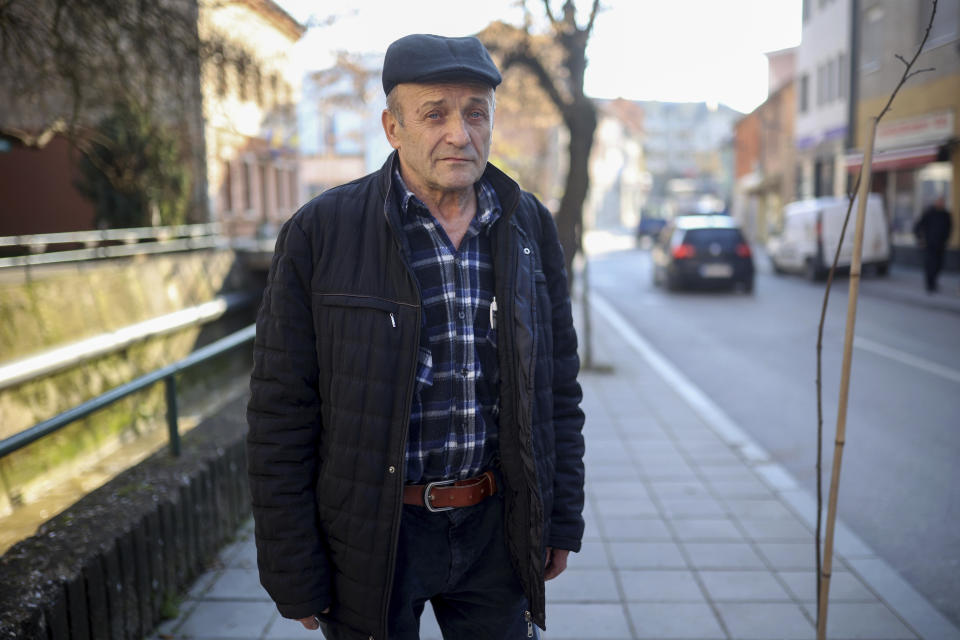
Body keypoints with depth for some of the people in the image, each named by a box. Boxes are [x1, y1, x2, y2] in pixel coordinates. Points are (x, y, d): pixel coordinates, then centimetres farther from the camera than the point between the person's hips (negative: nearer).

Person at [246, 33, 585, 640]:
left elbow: (558, 387, 7)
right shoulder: (320, 233, -11)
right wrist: (294, 579, -7)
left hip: (496, 523, 3)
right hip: (372, 535, -2)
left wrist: (562, 520, 7)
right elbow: (281, 417, -9)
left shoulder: (531, 227, 1)